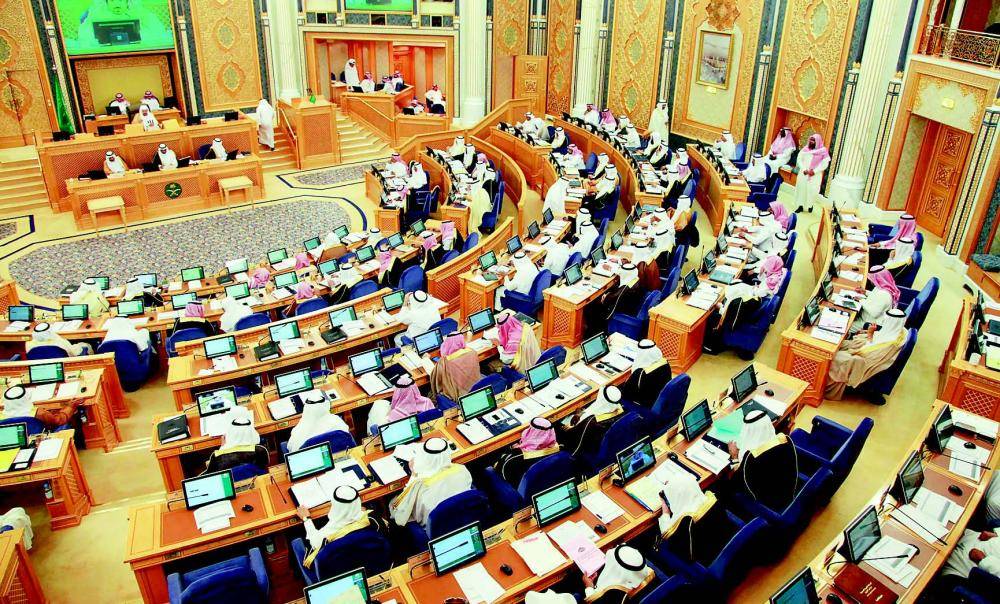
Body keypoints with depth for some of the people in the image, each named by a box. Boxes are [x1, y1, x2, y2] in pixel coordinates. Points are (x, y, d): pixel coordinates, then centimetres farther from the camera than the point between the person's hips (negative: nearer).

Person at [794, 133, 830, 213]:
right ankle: (800, 206, 9)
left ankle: (810, 205, 8)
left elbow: (825, 164, -8)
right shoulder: (805, 149, 5)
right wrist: (803, 169, -11)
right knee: (801, 187, 2)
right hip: (803, 173, 3)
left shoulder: (823, 151, -5)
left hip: (815, 175, -3)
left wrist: (814, 171, -16)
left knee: (812, 190, -6)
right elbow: (799, 159, 3)